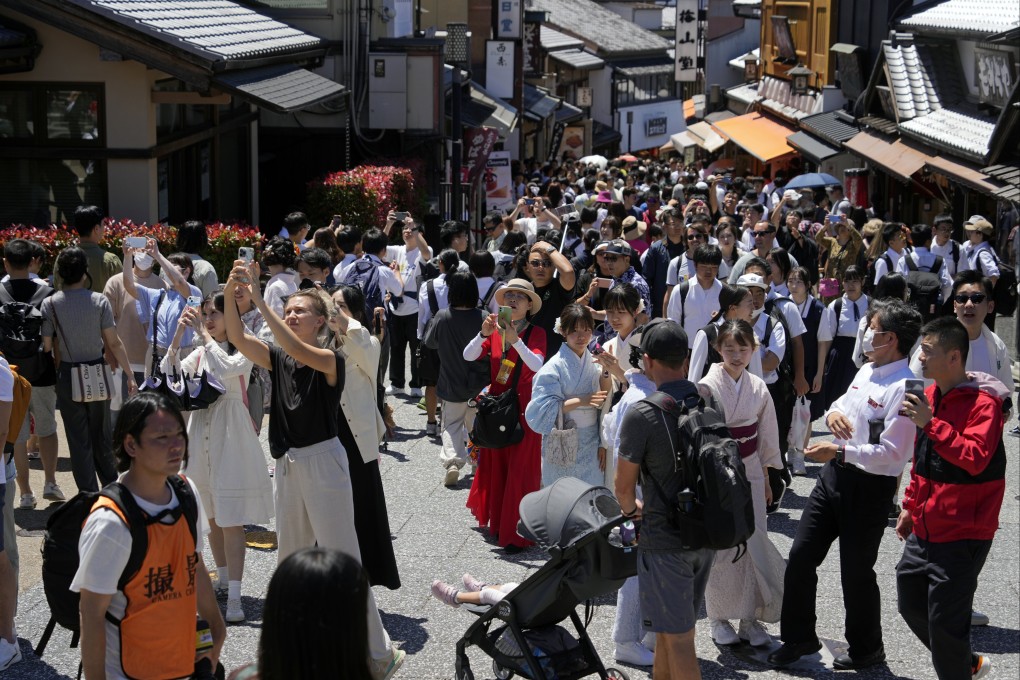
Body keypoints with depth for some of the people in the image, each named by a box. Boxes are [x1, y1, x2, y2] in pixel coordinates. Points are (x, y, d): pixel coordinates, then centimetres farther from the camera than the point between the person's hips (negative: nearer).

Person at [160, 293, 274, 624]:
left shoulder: (244, 350, -6)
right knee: (212, 516, 15)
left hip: (230, 438, -6)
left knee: (231, 520, -9)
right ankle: (223, 578, 30)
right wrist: (178, 336, -9)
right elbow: (168, 377, 0)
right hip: (201, 436, 6)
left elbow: (227, 368, -27)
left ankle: (234, 597, -10)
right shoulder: (200, 353, 11)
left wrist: (204, 334, -20)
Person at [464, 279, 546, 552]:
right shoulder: (495, 331, 4)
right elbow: (468, 356, -7)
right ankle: (497, 524, 24)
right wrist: (483, 334, -23)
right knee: (494, 467, 11)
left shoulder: (536, 333, -6)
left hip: (523, 409, -4)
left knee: (520, 471, -3)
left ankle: (516, 534, 2)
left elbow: (537, 364, -23)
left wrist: (515, 340, -34)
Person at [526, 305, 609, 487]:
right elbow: (542, 408, -18)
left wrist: (606, 372, -11)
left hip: (591, 444, 5)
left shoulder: (594, 362, 4)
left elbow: (606, 402, 3)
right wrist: (579, 401, -24)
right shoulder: (554, 367, -12)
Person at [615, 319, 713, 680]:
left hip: (665, 539, -6)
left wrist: (632, 509, 11)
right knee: (668, 626, 23)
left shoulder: (641, 415, -20)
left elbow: (624, 487, -11)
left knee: (678, 638, 3)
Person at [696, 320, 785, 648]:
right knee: (720, 545, 2)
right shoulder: (707, 386, -11)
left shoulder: (758, 388, 2)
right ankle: (719, 618, 17)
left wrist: (766, 478, 14)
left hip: (750, 471, 4)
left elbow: (767, 435, 11)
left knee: (754, 543, 4)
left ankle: (750, 618, 16)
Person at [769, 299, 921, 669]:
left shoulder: (904, 388, -20)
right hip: (834, 476, 8)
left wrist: (839, 452, -27)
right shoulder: (866, 371, 8)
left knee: (856, 571, 7)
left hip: (870, 489, -8)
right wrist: (833, 412, -1)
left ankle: (866, 649, 30)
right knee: (801, 556, 11)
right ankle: (799, 636, 28)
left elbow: (891, 452, -25)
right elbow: (842, 404, 23)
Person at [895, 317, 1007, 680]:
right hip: (925, 528, 9)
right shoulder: (930, 395, 8)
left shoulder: (982, 403, -17)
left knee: (943, 620, -5)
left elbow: (976, 458, -31)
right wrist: (911, 506, 22)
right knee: (911, 604, 18)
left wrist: (931, 424, -33)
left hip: (962, 534, -9)